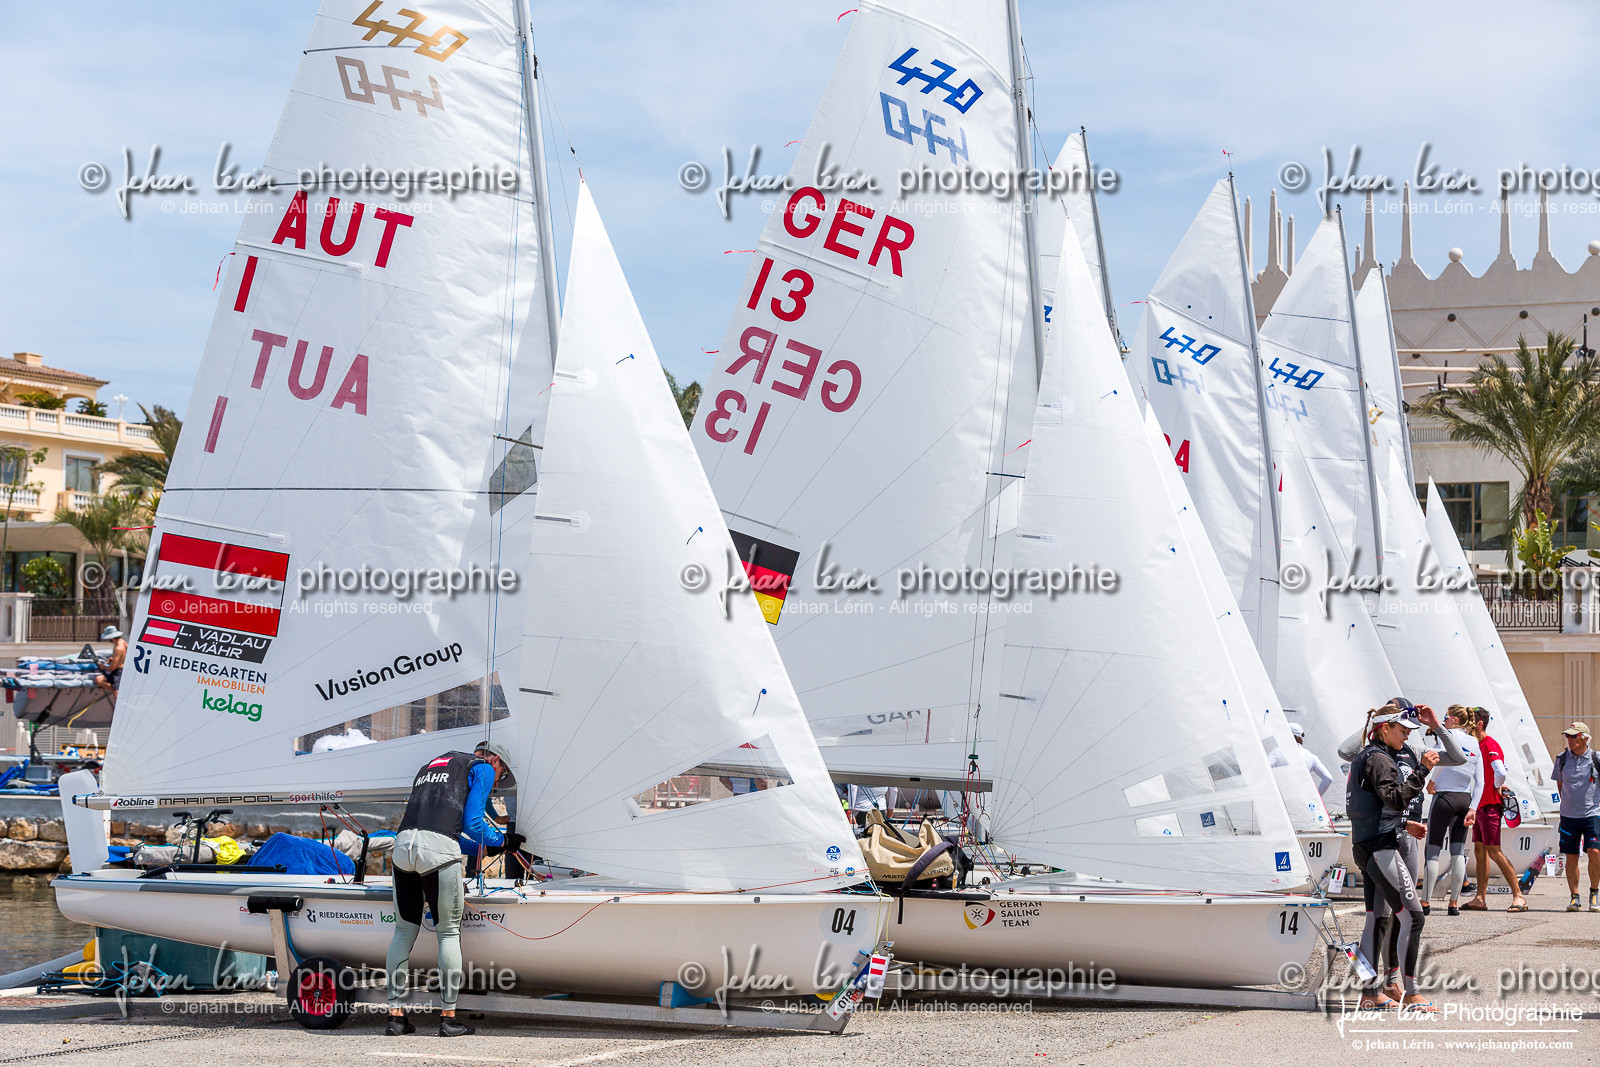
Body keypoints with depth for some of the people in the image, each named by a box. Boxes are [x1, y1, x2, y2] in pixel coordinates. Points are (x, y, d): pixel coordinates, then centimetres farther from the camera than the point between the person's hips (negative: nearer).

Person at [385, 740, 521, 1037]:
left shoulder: (431, 765, 35)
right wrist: (503, 842, 19)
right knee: (448, 933, 5)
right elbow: (472, 823, 2)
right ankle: (448, 1018, 6)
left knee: (404, 931, 14)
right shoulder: (482, 768, 14)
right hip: (439, 850, -6)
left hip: (403, 845, 6)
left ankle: (395, 1015, 13)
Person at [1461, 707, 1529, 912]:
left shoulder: (1490, 745, -15)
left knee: (1494, 852, -10)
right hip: (1479, 805, 10)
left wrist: (1496, 788, -9)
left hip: (1489, 806, -10)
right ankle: (1480, 899, 12)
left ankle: (1519, 897, -9)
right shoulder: (1476, 745, 14)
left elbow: (1501, 773, -27)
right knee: (1479, 851, 9)